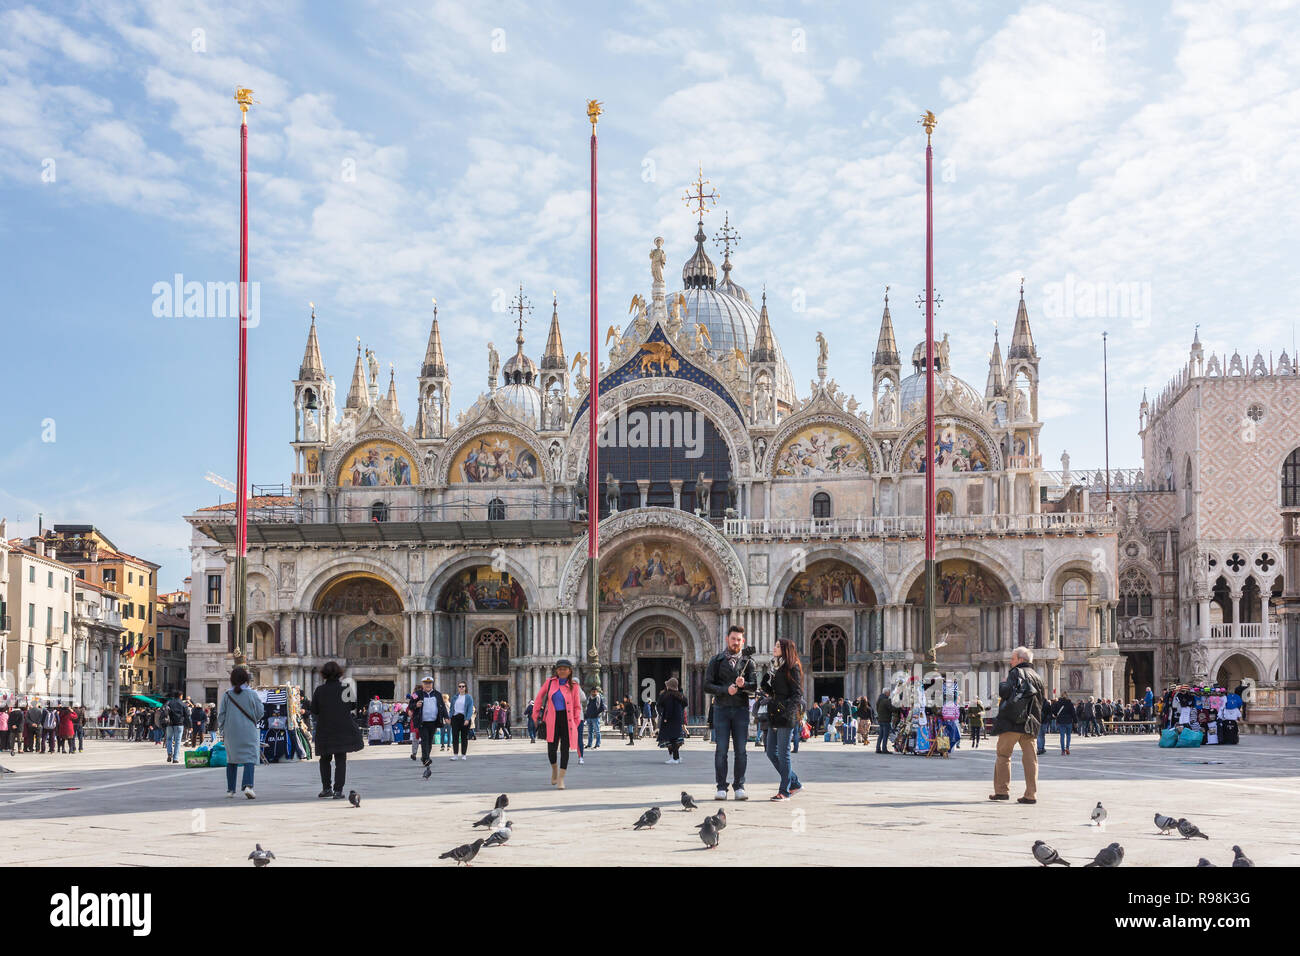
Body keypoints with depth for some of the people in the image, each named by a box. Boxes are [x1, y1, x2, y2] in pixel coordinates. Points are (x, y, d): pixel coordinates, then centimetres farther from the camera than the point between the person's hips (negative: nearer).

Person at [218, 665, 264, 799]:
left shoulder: (227, 695, -1)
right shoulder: (252, 694, -5)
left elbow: (221, 715, 2)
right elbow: (260, 712, -2)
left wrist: (222, 729, 15)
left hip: (231, 732, 2)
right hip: (248, 732, -2)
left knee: (231, 759, 14)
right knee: (249, 757, -5)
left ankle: (230, 789, 16)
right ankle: (248, 785, -25)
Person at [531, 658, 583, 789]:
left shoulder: (573, 685, 2)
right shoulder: (550, 682, 4)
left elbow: (577, 706, 7)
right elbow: (539, 697, 16)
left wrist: (576, 723, -1)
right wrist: (535, 713, 10)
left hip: (567, 719, -1)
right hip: (552, 720, 1)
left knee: (564, 749, -2)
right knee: (551, 749, -4)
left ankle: (561, 778, 7)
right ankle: (554, 769, 28)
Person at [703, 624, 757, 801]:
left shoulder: (748, 662, 10)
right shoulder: (716, 661, 8)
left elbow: (754, 686, -1)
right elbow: (707, 686, 1)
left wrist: (743, 684, -22)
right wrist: (726, 690, -14)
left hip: (741, 709, 1)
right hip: (721, 708, -1)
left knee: (741, 750, -1)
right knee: (721, 750, -5)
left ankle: (739, 787, 6)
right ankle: (721, 788, 0)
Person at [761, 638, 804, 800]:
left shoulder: (792, 668, -7)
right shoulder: (775, 668, 17)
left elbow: (797, 694, -11)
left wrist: (787, 710, -23)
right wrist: (766, 679, 2)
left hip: (786, 716, -9)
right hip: (773, 714, 9)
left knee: (783, 753, -5)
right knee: (771, 752, 8)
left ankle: (784, 791, 2)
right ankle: (794, 783, 19)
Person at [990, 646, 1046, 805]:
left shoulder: (1016, 673, -3)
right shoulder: (1036, 676, 16)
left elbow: (1006, 692, -14)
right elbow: (1042, 698, 17)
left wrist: (999, 686, 5)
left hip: (1011, 721, -5)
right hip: (1030, 724, 5)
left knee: (1003, 755, 4)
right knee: (1030, 758, 3)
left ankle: (1002, 790, 1)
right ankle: (1031, 794, -2)